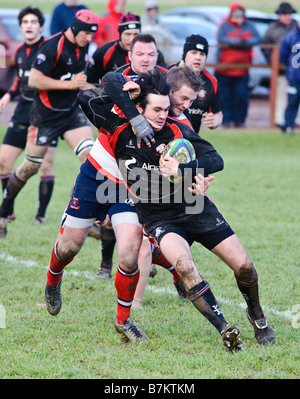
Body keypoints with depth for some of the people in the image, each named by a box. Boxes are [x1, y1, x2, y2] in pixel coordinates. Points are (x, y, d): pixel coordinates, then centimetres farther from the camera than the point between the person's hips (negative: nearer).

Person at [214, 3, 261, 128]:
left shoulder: (249, 26, 7)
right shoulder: (225, 26, -1)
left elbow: (257, 38, -4)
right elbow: (221, 39, -18)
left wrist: (247, 42, -24)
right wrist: (237, 42, -26)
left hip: (242, 69, 2)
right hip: (225, 68, -2)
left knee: (241, 96, -1)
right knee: (226, 96, 3)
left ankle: (239, 120, 7)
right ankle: (227, 119, 8)